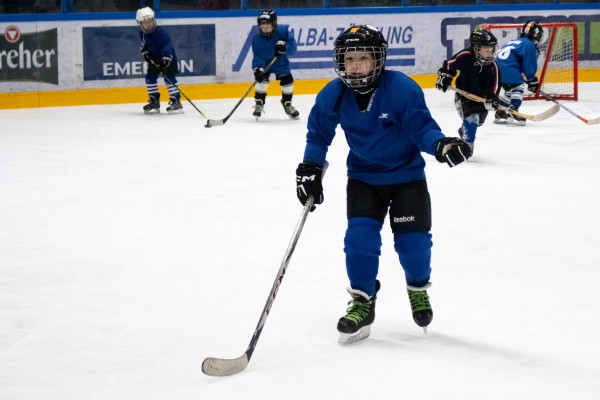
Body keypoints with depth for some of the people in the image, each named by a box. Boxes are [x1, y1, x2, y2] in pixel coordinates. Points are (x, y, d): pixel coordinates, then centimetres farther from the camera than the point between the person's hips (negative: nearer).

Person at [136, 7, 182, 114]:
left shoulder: (160, 32, -26)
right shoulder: (143, 33, -2)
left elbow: (167, 45, -33)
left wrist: (166, 59, -43)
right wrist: (145, 52, -1)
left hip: (168, 58, -8)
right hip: (154, 60, 8)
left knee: (169, 77, -15)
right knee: (150, 77, 3)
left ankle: (176, 101, -12)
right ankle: (154, 102, 12)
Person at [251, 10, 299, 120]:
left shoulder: (283, 31, -23)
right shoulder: (257, 40, -24)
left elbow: (293, 45, -24)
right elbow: (257, 57, -24)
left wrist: (285, 47, -45)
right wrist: (257, 68, -40)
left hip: (281, 64, 2)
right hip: (264, 65, -2)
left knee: (288, 81, 2)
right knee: (261, 80, -22)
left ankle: (287, 105, 28)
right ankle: (259, 105, -3)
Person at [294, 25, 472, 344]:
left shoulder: (402, 89, -23)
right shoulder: (333, 96, -12)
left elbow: (421, 126, -20)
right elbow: (319, 134, 3)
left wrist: (441, 144, -39)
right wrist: (310, 168, -7)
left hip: (406, 175, -2)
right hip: (364, 177, 2)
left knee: (413, 240, -6)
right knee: (360, 236, -13)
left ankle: (418, 289, 26)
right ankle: (362, 302, 5)